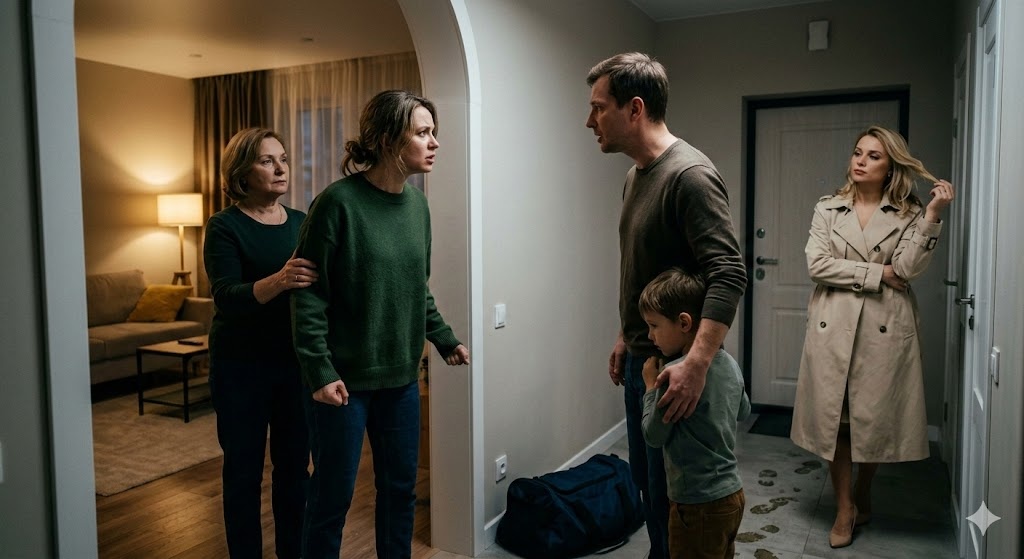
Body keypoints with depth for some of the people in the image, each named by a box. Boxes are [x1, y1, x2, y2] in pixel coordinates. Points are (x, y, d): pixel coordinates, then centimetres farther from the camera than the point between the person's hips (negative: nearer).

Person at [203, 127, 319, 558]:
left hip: (295, 362, 4)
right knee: (244, 470, 7)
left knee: (294, 465, 12)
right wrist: (277, 281, -38)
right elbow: (226, 297, -20)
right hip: (241, 366, -4)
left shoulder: (301, 222, 6)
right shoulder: (224, 226, -7)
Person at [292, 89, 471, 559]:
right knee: (332, 495, 8)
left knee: (400, 488, 17)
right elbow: (309, 296, -14)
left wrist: (445, 340, 13)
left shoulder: (417, 204, 4)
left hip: (401, 377, 6)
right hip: (345, 378, -6)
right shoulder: (338, 203, -15)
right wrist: (320, 371, -17)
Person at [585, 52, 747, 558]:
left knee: (669, 495, 4)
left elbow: (729, 276, -27)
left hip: (673, 366, -9)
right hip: (639, 358, 9)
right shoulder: (636, 174, 9)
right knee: (646, 483, 20)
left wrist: (696, 364, -36)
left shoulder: (689, 174, -19)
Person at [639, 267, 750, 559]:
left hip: (699, 505, -8)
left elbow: (654, 436, -15)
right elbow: (743, 412, 18)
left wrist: (651, 386, -5)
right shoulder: (730, 362, 1)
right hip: (733, 494, 8)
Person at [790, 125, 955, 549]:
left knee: (874, 416, 7)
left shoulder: (909, 215, 5)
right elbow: (817, 265, -5)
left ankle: (862, 495, 32)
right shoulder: (827, 209, 7)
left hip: (884, 328, 0)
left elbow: (908, 268, -10)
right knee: (833, 415, 3)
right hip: (833, 325, 1)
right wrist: (878, 273, -9)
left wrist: (933, 215, -15)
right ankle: (844, 507, 18)